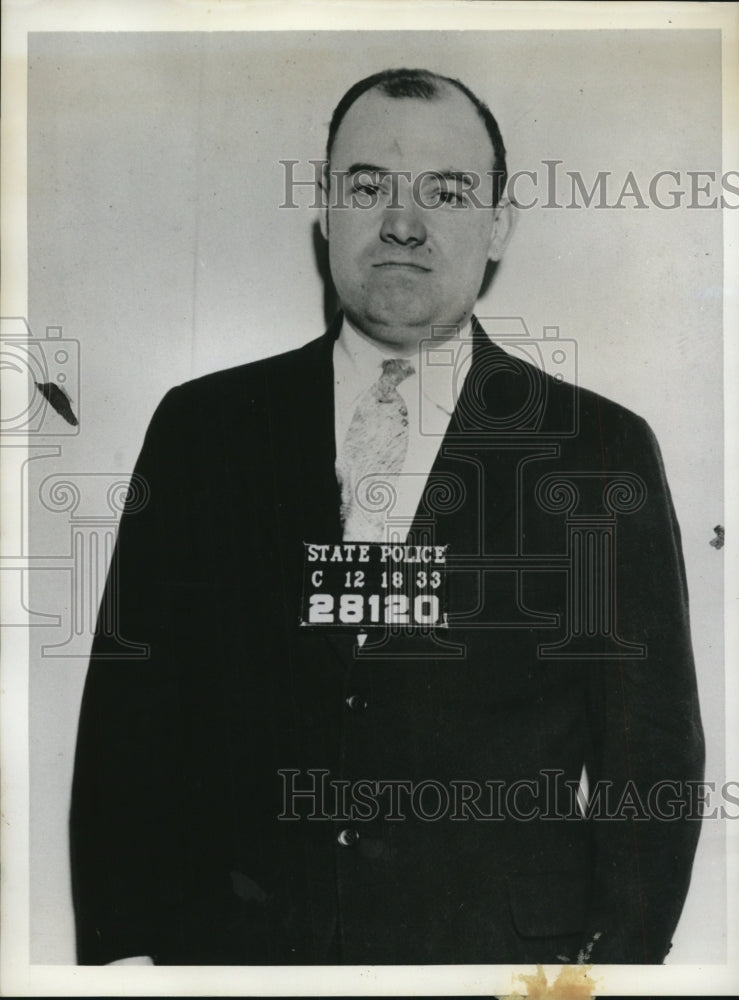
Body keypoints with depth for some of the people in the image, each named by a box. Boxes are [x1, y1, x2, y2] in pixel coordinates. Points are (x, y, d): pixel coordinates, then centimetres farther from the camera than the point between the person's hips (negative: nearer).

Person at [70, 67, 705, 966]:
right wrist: (116, 948, -3)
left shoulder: (603, 450, -4)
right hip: (226, 948, 2)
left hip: (497, 954, -1)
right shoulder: (201, 427, -1)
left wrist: (621, 954, -8)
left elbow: (650, 752, -2)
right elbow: (130, 715, 0)